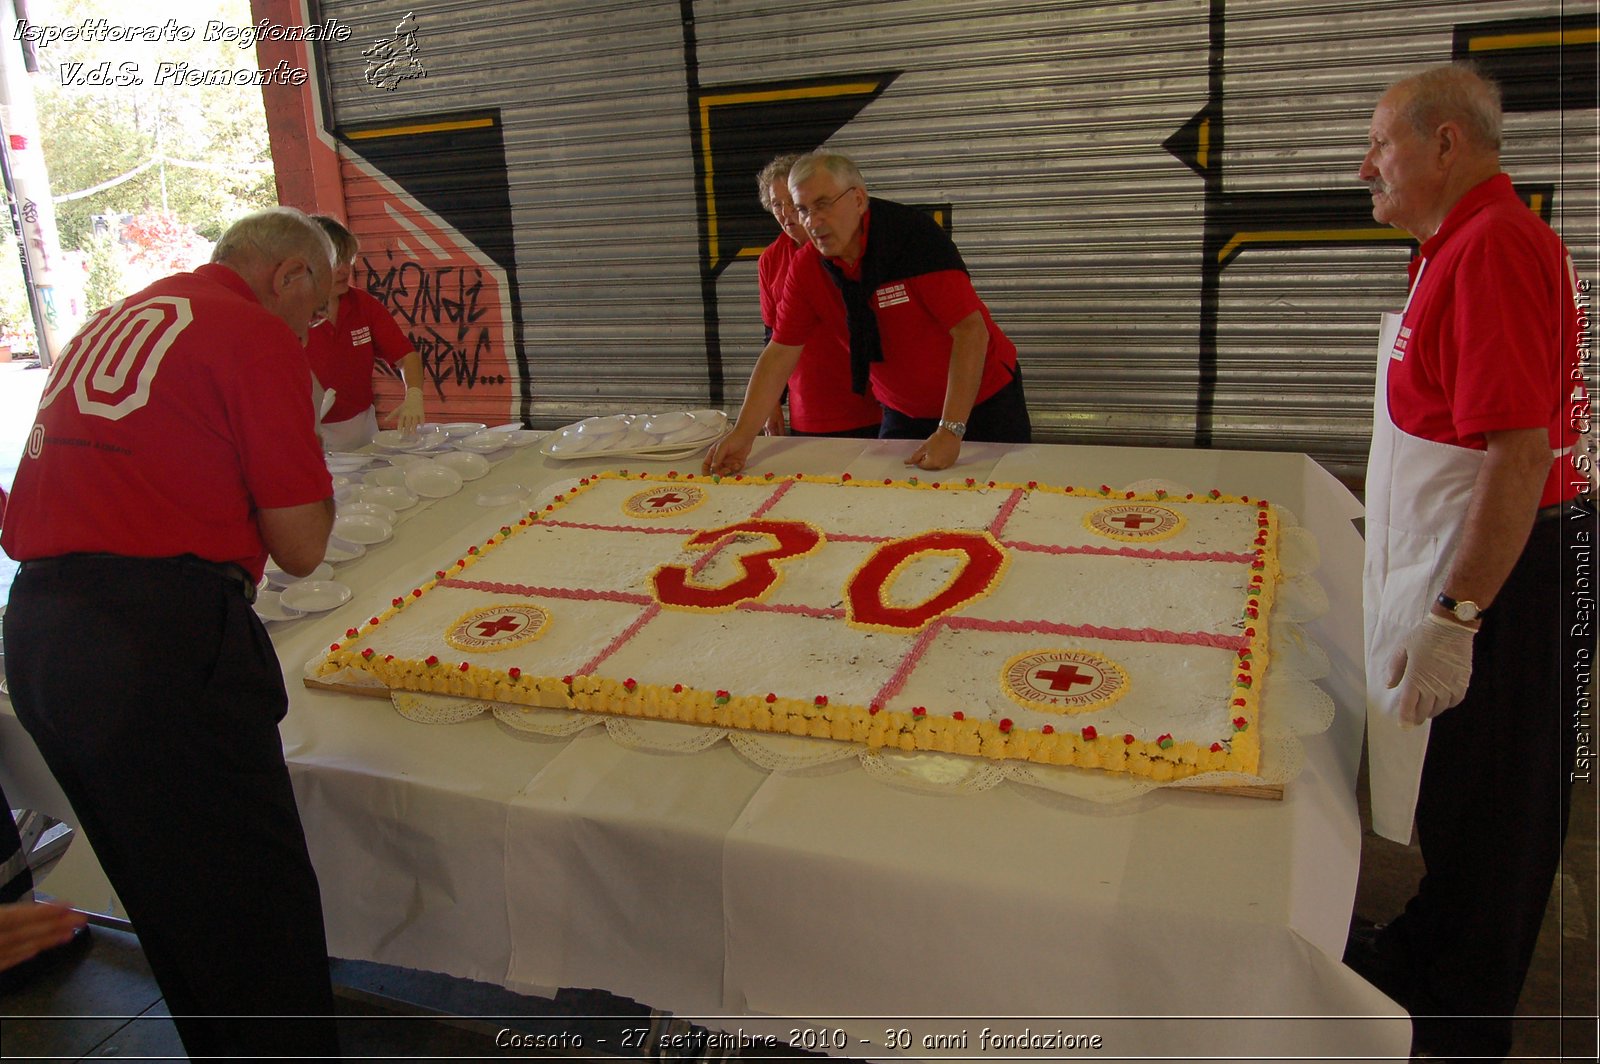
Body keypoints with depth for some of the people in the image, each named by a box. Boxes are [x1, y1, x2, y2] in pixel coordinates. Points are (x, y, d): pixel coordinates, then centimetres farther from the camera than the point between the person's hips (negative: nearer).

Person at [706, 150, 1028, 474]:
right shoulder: (806, 268, -10)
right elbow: (780, 353, -5)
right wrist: (743, 434, -15)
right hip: (903, 413, 4)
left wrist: (951, 430, -32)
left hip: (982, 398, -4)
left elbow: (970, 330, -28)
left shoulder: (913, 234, -25)